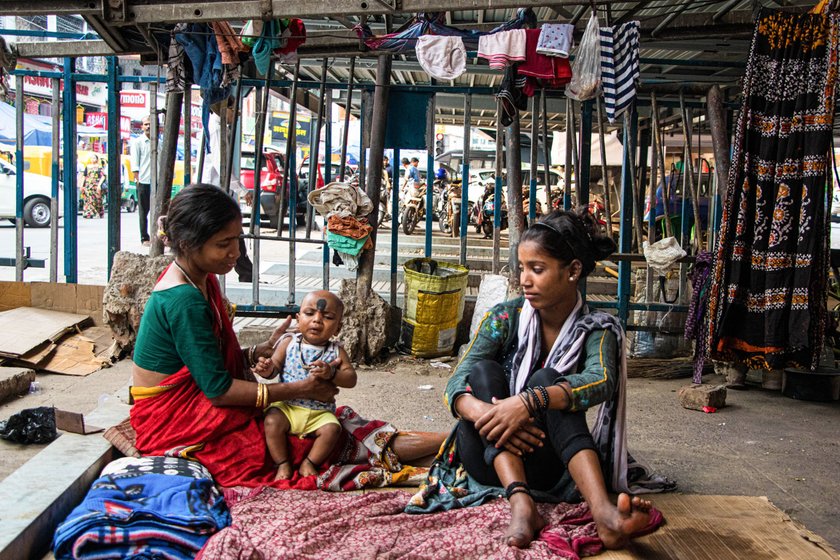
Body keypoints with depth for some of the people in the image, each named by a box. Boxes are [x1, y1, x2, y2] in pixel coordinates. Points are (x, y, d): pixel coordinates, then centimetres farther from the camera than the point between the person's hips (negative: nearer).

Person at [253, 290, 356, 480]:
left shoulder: (336, 352, -1)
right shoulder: (288, 343, 1)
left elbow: (351, 379, -8)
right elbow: (276, 365, -1)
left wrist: (331, 373, -28)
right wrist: (268, 369, -26)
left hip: (320, 412, 0)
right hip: (287, 406, 0)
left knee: (332, 429, -24)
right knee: (272, 421, -26)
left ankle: (309, 463, -2)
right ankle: (283, 464, -7)